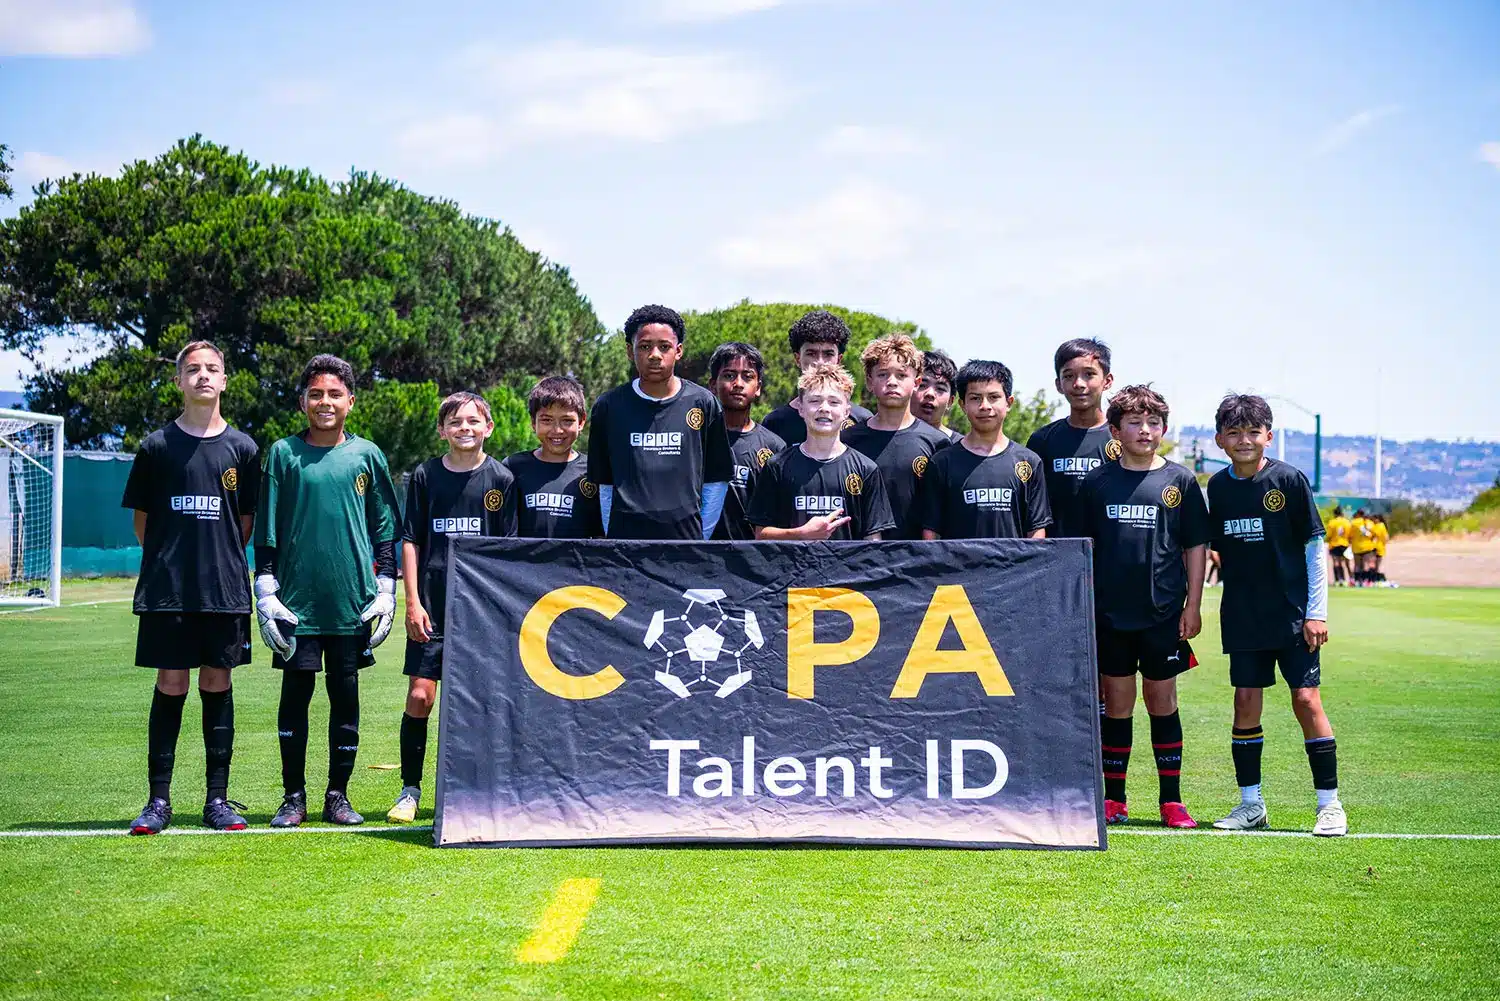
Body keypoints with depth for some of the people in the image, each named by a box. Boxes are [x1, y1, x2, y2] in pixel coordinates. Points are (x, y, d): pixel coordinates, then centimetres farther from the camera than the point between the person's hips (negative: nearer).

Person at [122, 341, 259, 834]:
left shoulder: (242, 449, 7)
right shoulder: (157, 446, 4)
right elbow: (142, 519, 10)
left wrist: (223, 562, 8)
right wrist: (171, 560, 7)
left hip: (226, 590, 1)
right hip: (167, 590, -1)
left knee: (218, 686, 5)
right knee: (170, 686, 0)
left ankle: (218, 799, 10)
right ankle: (158, 800, 6)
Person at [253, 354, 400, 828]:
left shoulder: (366, 455, 7)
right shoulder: (283, 454, 4)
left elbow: (386, 530, 11)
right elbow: (266, 532, 5)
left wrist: (386, 592, 5)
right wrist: (266, 594, -1)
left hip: (352, 601, 1)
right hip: (297, 599, -1)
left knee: (346, 698, 5)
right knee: (295, 696, 1)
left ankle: (338, 795, 14)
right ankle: (294, 796, 10)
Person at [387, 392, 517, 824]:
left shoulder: (501, 479, 3)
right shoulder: (425, 476, 5)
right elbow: (411, 541, 6)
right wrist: (412, 602, -2)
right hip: (432, 606, 0)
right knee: (419, 696, -4)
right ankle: (410, 790, 7)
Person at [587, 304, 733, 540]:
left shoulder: (703, 404, 5)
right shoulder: (608, 407, 7)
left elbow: (716, 482, 9)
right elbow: (604, 485, 10)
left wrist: (700, 537, 4)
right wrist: (612, 538, 3)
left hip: (687, 539, 0)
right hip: (624, 537, 0)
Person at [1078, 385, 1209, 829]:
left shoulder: (1179, 481, 2)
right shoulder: (1098, 482, 4)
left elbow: (1196, 547, 5)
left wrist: (1193, 605, 0)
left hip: (1164, 612, -1)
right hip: (1110, 612, 1)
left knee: (1162, 703, 5)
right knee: (1117, 704, 6)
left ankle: (1171, 799, 12)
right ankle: (1113, 799, 14)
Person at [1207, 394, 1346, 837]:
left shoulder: (1290, 480, -6)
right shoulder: (1218, 487, 4)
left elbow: (1315, 547, -4)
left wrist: (1316, 612, -8)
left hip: (1292, 613, -4)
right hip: (1242, 617, 4)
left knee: (1307, 700, -6)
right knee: (1246, 703, 4)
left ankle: (1329, 804, 2)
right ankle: (1251, 804, 14)